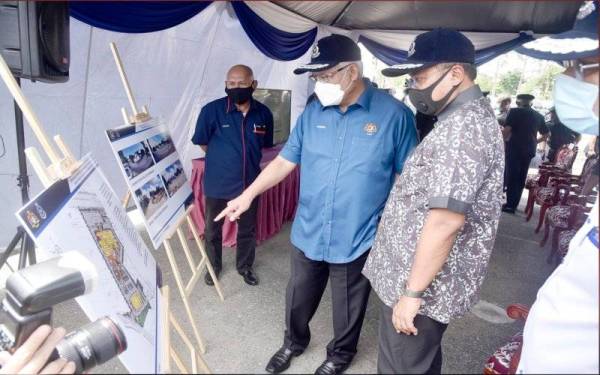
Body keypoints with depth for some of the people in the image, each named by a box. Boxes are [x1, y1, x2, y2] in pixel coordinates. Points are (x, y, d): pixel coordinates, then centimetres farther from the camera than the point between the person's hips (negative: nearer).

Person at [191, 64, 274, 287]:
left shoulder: (263, 113, -7)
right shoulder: (212, 110, -15)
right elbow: (202, 144, -1)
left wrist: (246, 158, 6)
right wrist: (221, 158, 4)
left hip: (249, 182, 2)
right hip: (217, 183, -2)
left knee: (248, 229, 18)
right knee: (212, 229, 16)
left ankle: (244, 266, 41)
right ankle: (214, 266, 40)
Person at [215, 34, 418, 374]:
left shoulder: (394, 114, -12)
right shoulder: (313, 112, 0)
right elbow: (286, 160, 4)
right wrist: (248, 195, -1)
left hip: (356, 239, -3)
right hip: (308, 233, 4)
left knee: (348, 307, 19)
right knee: (298, 298, 22)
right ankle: (294, 342, 51)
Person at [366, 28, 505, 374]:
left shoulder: (463, 128, -22)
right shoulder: (467, 117, 12)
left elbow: (446, 220, -29)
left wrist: (413, 292, -22)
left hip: (423, 284, -10)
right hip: (426, 277, 10)